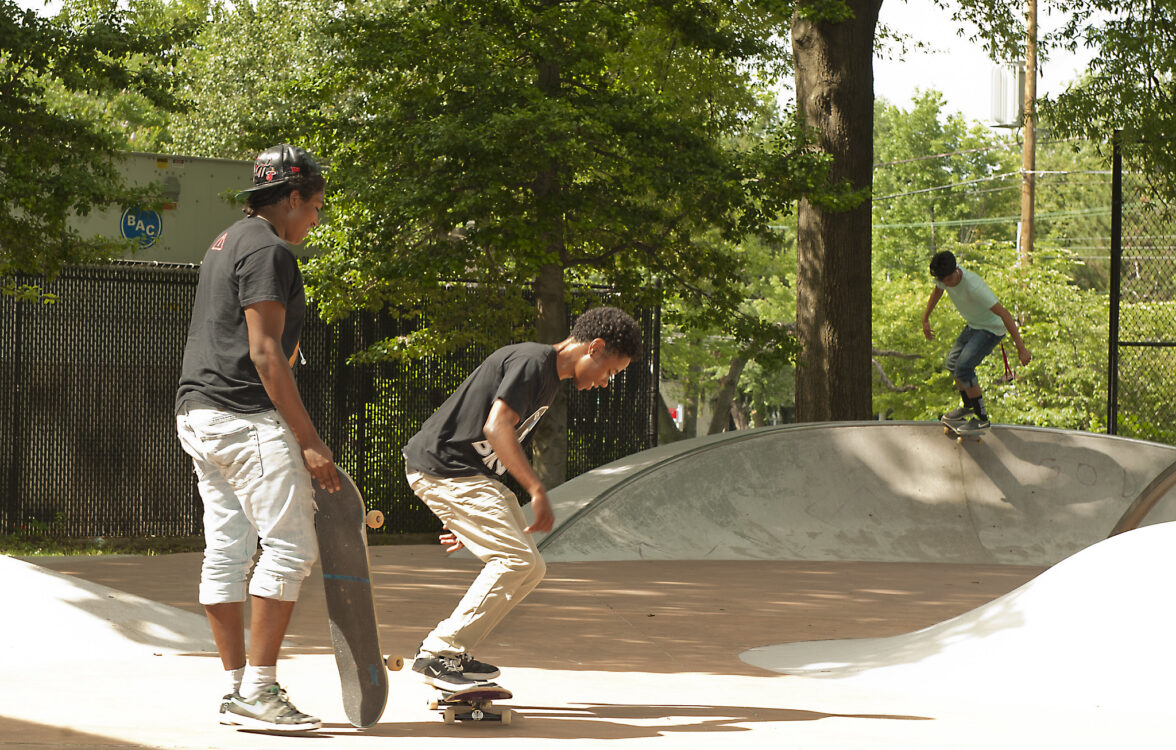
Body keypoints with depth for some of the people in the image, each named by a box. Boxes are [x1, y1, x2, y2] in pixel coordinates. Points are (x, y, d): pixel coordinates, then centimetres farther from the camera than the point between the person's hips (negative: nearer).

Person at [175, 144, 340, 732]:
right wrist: (309, 440, -18)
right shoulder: (268, 249, -10)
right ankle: (258, 689, -12)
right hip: (244, 418, -10)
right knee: (291, 546, -9)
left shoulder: (226, 243, 22)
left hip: (197, 413, 10)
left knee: (227, 552, 9)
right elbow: (264, 353, -17)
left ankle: (237, 691, 11)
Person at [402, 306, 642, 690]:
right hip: (441, 467, -10)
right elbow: (496, 427, -26)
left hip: (472, 474, 10)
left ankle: (452, 652, 8)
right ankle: (438, 653, -13)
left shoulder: (549, 379, 19)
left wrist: (470, 522, 25)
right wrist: (537, 490, -30)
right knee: (514, 559, -18)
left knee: (530, 569, 5)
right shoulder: (532, 362, -14)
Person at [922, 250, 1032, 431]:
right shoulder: (944, 275, -14)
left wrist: (1020, 348, -35)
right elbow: (937, 291, 13)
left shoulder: (973, 287, -37)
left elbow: (1004, 314, -35)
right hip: (974, 326, 9)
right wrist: (925, 318, 23)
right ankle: (967, 406, 41)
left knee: (964, 366, -20)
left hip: (992, 328, -9)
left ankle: (981, 417, -8)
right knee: (952, 362, 17)